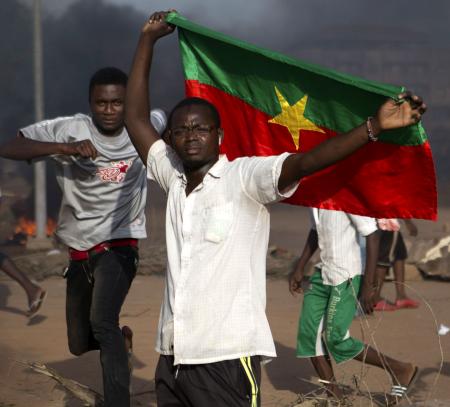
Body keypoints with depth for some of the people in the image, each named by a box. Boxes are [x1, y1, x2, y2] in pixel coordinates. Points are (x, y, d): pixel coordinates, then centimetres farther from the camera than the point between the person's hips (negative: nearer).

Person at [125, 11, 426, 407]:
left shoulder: (243, 178, -5)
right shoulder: (174, 178, 12)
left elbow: (301, 163, -19)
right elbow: (136, 120, 19)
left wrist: (375, 127, -32)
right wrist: (148, 40, 21)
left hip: (226, 358, -6)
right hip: (172, 357, 6)